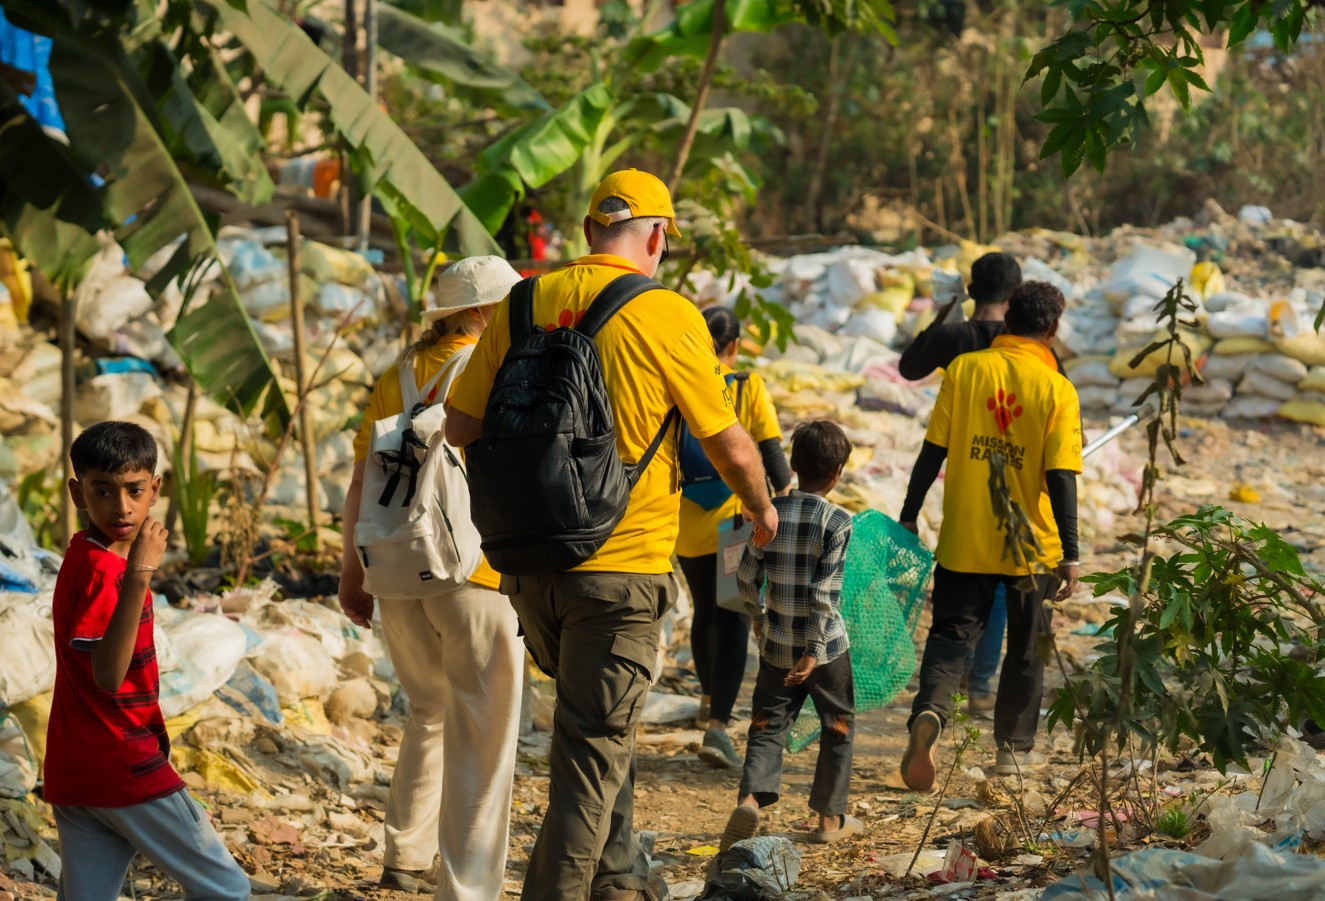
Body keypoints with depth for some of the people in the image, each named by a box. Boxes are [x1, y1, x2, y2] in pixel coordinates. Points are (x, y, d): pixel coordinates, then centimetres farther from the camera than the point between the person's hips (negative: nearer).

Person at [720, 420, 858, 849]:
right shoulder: (837, 521, -15)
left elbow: (747, 577, 2)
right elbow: (825, 592, -19)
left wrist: (759, 616, 21)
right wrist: (814, 651, -17)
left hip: (775, 645, 3)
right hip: (824, 645, -3)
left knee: (768, 725, 8)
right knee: (838, 726, 14)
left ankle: (751, 797, -16)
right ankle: (831, 817, 20)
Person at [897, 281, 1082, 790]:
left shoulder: (964, 369, -4)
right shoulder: (1057, 390, -9)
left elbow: (933, 450, -3)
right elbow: (1060, 477, -12)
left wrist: (909, 517, 6)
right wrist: (1068, 556, -9)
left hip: (964, 540, 1)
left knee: (951, 634, 4)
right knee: (1025, 650, 16)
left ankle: (930, 711, -24)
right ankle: (1014, 748, 25)